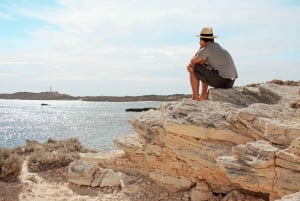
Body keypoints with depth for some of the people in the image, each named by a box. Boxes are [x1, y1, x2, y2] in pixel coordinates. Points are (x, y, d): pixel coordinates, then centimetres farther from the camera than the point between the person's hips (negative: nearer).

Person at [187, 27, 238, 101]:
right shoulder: (217, 46, 20)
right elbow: (201, 61, 25)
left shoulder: (206, 49, -8)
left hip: (221, 81, -9)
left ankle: (195, 97, 8)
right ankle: (203, 96, 26)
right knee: (203, 70, 31)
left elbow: (193, 61, 2)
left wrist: (200, 47, 11)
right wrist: (191, 65, 9)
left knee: (193, 70, 4)